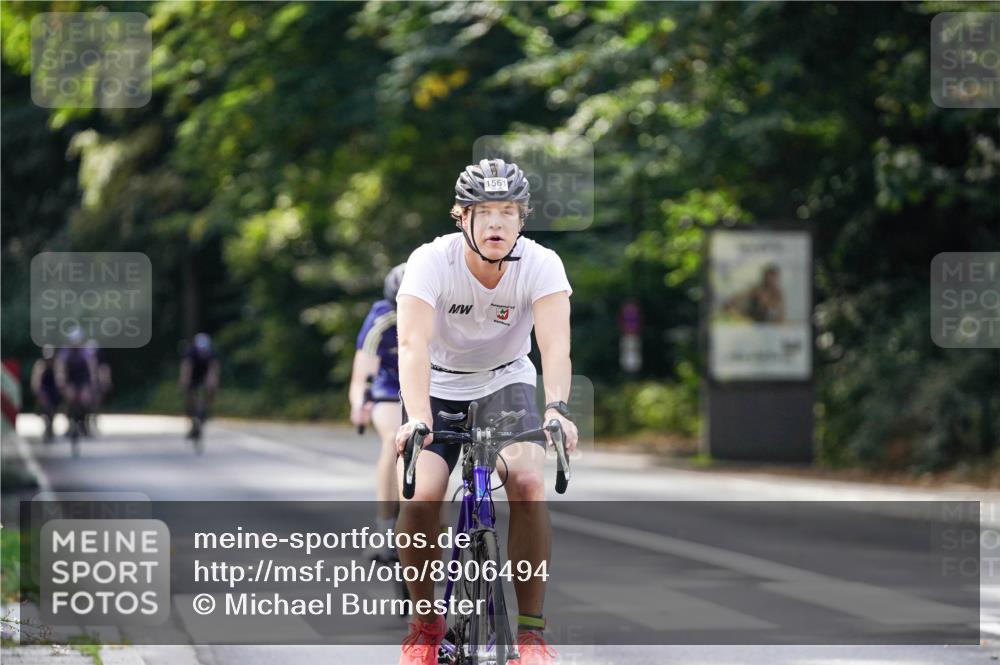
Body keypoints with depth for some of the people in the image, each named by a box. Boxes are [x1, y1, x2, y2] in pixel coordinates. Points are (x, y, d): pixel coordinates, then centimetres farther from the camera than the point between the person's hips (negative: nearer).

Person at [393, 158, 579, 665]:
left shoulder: (540, 264, -21)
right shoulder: (432, 261, -25)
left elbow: (555, 343, -34)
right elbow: (413, 344, -37)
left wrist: (556, 408, -52)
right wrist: (417, 417, -52)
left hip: (506, 382, 1)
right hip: (440, 387, -1)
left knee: (528, 484, -25)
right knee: (421, 498, -22)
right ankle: (425, 623, 2)